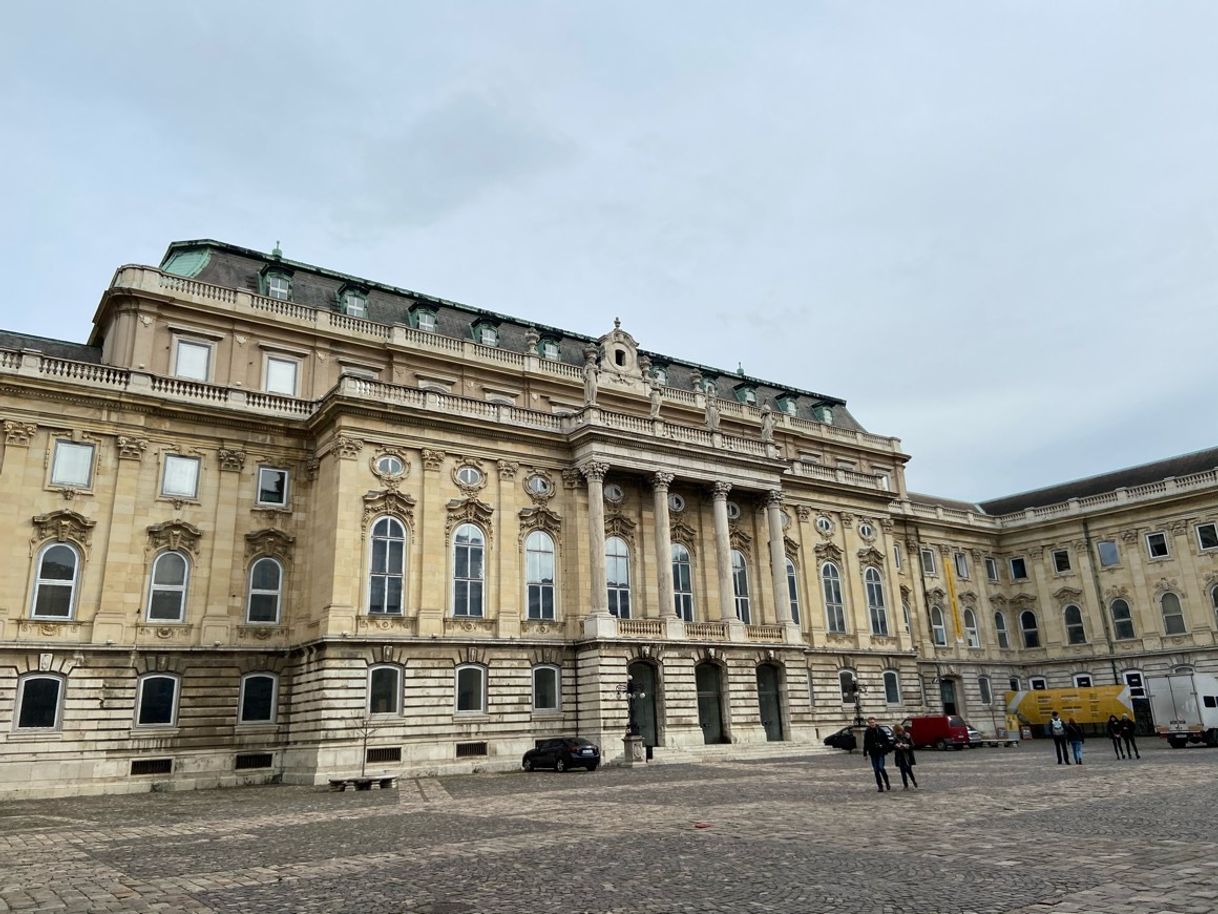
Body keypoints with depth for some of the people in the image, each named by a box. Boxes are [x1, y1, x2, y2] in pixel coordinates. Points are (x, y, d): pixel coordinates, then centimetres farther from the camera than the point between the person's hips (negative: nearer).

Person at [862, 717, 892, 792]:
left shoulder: (880, 731, -2)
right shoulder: (867, 732, 2)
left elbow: (886, 741, 5)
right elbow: (865, 744, 5)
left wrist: (888, 749, 1)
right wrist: (865, 753, 3)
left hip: (880, 752, -2)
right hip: (873, 753, 2)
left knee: (881, 768, -13)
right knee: (876, 770, 3)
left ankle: (887, 783, 8)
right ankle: (880, 786, 11)